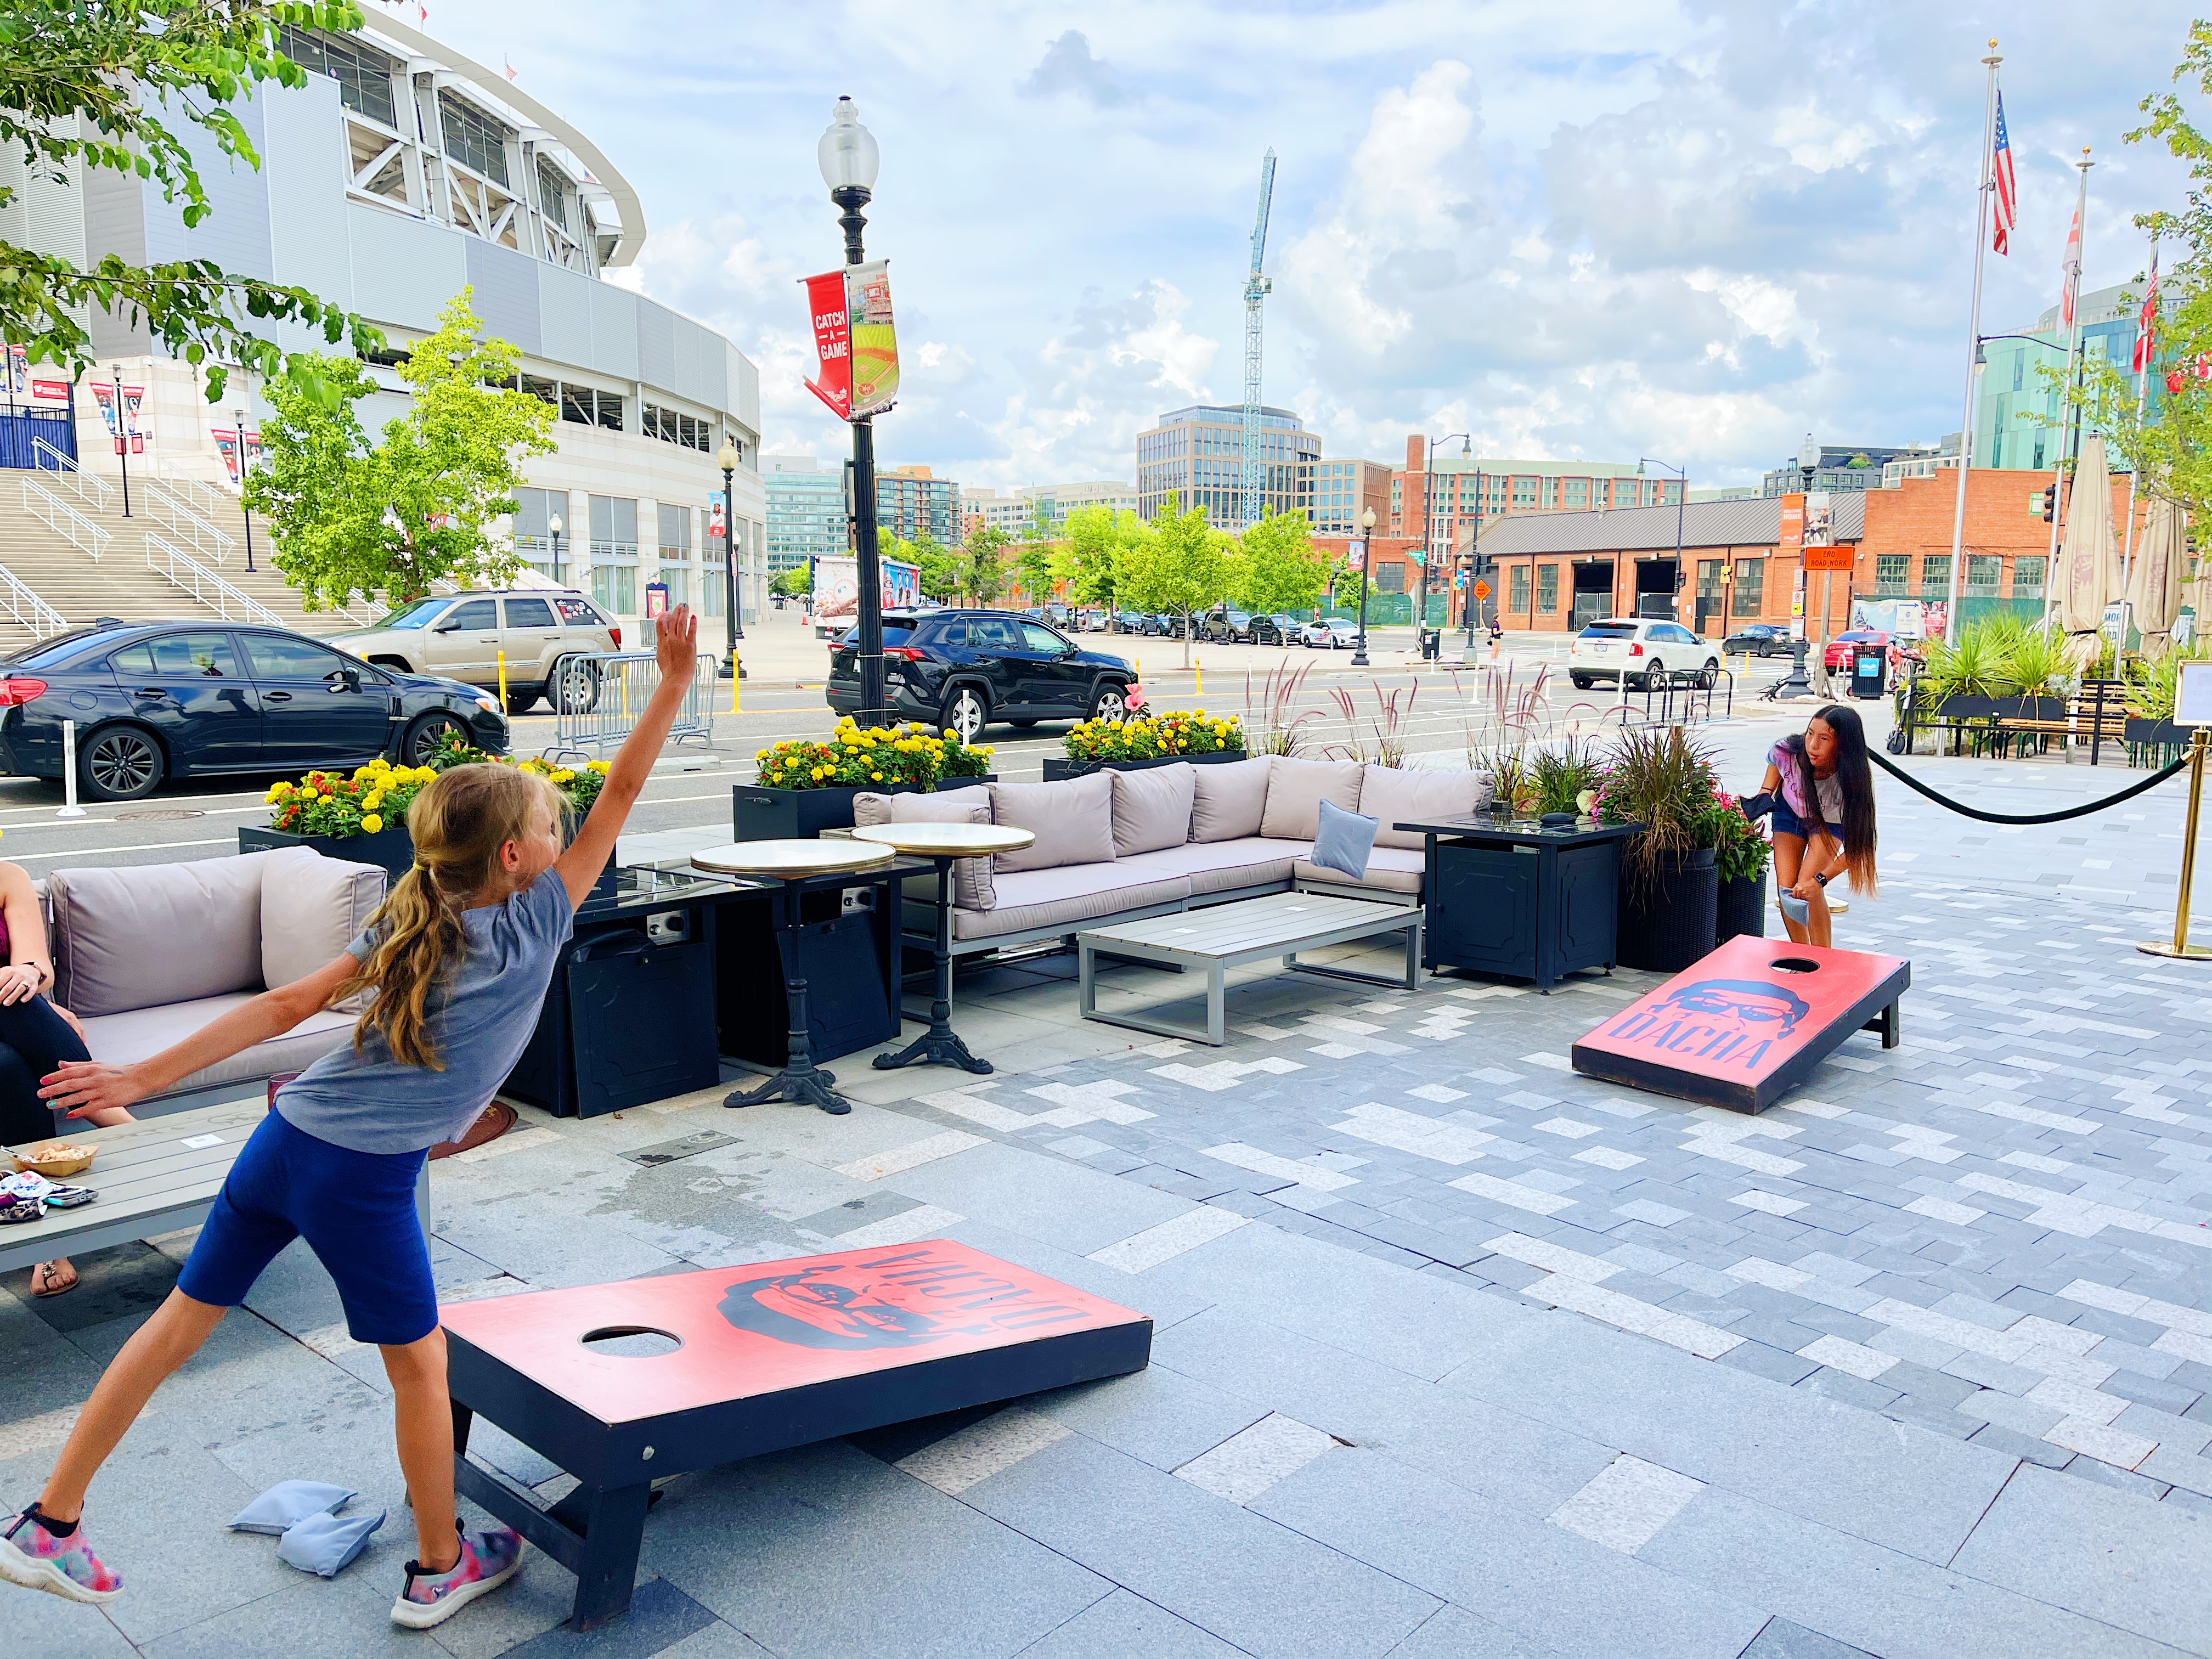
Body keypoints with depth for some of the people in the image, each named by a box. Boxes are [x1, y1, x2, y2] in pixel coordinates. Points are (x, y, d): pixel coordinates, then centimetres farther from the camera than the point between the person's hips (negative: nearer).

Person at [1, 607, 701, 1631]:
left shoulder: (408, 926, 8)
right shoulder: (539, 921, -9)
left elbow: (289, 1005, 6)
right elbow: (620, 796, -9)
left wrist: (142, 1078, 9)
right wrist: (675, 682, -7)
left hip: (285, 1138, 7)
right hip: (363, 1175, -6)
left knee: (178, 1326, 20)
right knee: (419, 1365, 12)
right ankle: (438, 1570, 29)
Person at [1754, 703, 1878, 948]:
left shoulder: (1853, 780, -39)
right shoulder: (1788, 752, -35)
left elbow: (1856, 845, -33)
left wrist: (1820, 880, -41)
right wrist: (1766, 792, -17)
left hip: (1830, 822, -2)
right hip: (1789, 813, 2)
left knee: (1808, 889, -20)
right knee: (1786, 890, -7)